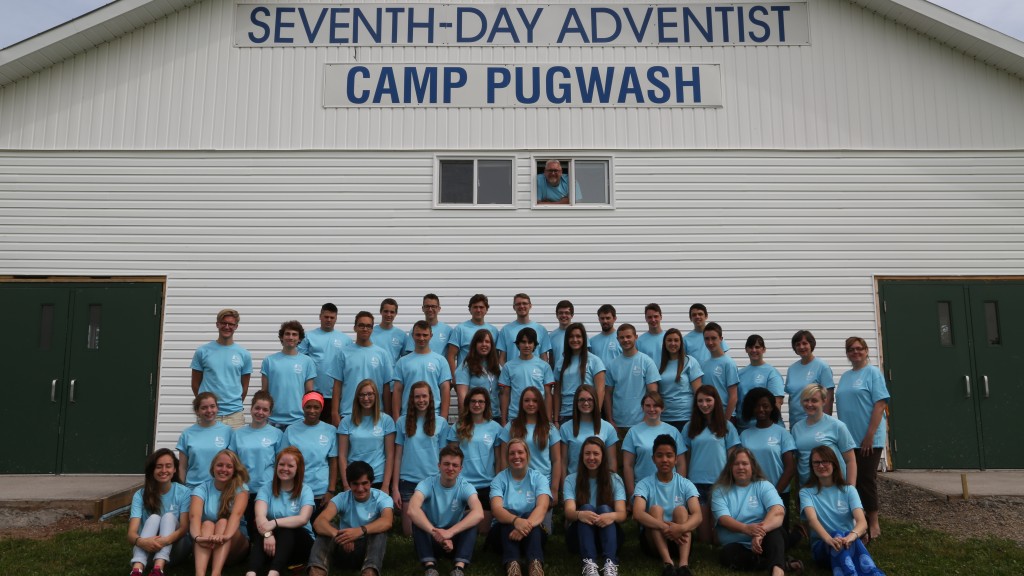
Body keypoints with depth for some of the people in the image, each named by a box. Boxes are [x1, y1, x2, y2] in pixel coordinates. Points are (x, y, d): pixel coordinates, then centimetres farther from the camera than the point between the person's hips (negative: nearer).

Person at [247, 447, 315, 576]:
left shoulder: (305, 491, -1)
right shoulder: (266, 488, 2)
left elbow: (303, 519, -19)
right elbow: (260, 517, -16)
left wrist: (275, 523, -33)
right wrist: (267, 533, -38)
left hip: (298, 542, -1)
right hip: (275, 541, 1)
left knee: (286, 530, -33)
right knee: (261, 531, -31)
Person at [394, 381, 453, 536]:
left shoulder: (441, 422, 3)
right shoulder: (402, 422, 3)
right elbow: (398, 457, 3)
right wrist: (395, 488, -1)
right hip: (408, 482, 0)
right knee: (409, 532, 4)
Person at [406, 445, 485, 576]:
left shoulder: (465, 487, -13)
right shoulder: (427, 484, -16)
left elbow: (479, 514, -34)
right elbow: (412, 510, -37)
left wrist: (450, 532, -46)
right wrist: (436, 533, -47)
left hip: (454, 539, 1)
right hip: (431, 538, 0)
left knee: (471, 519, -27)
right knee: (417, 519, -29)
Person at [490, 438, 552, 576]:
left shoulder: (539, 478, 2)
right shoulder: (499, 479, 1)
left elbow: (542, 507, -17)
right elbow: (496, 509, -16)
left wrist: (527, 524, -39)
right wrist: (516, 520, -39)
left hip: (533, 532, 1)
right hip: (505, 530, 0)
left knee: (530, 519, -32)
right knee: (510, 514, -32)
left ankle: (535, 564, -53)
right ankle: (512, 564, -52)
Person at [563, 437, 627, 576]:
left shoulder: (614, 479, 1)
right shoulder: (571, 480, 0)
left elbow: (622, 514, -12)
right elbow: (569, 512, -15)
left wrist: (612, 515, -38)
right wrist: (579, 514, -41)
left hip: (608, 534, 1)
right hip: (580, 536, 0)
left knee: (605, 509, -28)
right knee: (586, 508, -29)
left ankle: (610, 564, -46)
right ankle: (589, 564, -46)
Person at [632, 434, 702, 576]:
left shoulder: (685, 484, -1)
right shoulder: (644, 484, -5)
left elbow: (697, 516, -17)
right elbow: (638, 514, -23)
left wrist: (681, 528, -39)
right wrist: (665, 527, -40)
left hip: (679, 538, 1)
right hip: (653, 540, -1)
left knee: (681, 510, -24)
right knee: (655, 509, -24)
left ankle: (684, 564, -43)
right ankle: (667, 563, -42)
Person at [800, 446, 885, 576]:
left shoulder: (848, 490, 6)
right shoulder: (806, 492, 2)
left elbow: (862, 522, -11)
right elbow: (812, 519, -18)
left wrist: (852, 536, -36)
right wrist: (829, 539, -41)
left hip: (848, 543, 1)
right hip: (822, 546, -1)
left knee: (846, 538, -35)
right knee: (838, 535, -36)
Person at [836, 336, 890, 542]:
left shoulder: (873, 373, -5)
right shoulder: (845, 376, 14)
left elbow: (880, 404, -13)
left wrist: (870, 435, -18)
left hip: (868, 439, -6)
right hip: (848, 439, 6)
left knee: (865, 480, -2)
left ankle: (873, 524, 10)